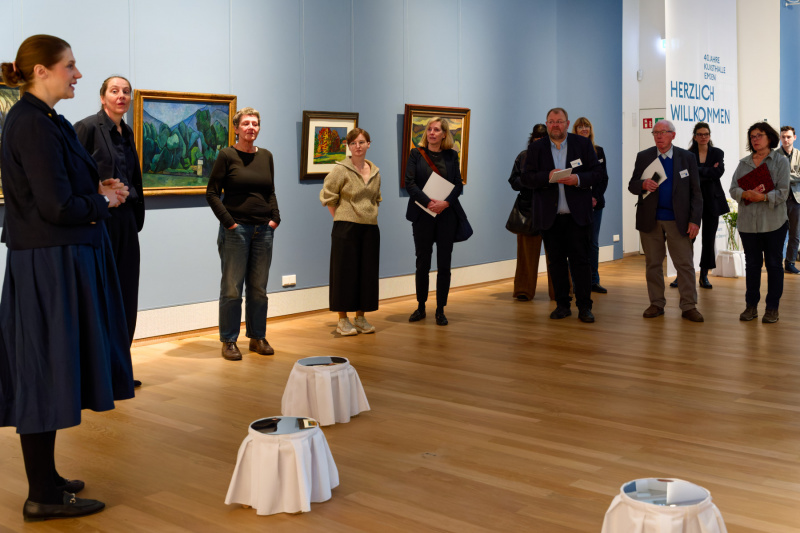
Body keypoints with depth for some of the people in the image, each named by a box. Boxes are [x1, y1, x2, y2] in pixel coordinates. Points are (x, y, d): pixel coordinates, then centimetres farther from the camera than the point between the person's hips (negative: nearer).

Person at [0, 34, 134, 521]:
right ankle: (44, 497, 8)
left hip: (54, 261, 10)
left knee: (44, 374, 15)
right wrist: (102, 202, -4)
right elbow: (57, 207, -21)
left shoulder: (42, 120, 14)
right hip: (50, 264, -10)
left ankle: (45, 478, 27)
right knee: (45, 373, -2)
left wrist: (97, 190, 5)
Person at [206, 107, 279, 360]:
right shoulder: (227, 155, -4)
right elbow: (212, 193, -5)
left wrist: (275, 217, 4)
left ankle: (257, 337, 22)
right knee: (232, 289, 0)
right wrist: (228, 222, -11)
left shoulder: (266, 156, 11)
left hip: (263, 230, 5)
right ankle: (229, 341, 9)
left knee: (259, 289, 11)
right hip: (235, 230, -5)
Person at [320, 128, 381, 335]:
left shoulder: (375, 172, 11)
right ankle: (342, 320, 5)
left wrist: (372, 216, 12)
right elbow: (327, 196, -4)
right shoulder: (341, 169, -6)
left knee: (367, 273, 7)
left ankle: (360, 318, 18)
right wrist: (341, 218, -3)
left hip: (370, 229, 6)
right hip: (346, 229, -5)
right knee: (345, 272, -2)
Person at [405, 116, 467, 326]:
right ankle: (421, 307, 17)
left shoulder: (451, 155, 8)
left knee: (444, 263, 1)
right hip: (422, 215, -1)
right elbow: (409, 183, -4)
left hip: (447, 214, 1)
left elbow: (458, 184, 4)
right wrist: (429, 202, -16)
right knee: (422, 262, 4)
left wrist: (445, 202, -14)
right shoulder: (416, 154, 4)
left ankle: (440, 310, 9)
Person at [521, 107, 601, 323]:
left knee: (580, 260, -2)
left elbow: (596, 174, 2)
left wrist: (578, 179, -16)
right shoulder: (536, 147, 7)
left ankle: (584, 307, 5)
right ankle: (562, 304, 17)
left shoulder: (583, 144, 5)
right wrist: (547, 176, -17)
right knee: (557, 261, 8)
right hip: (550, 216, 2)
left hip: (577, 214, -1)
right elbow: (526, 178, 1)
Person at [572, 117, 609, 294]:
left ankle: (594, 281, 12)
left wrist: (596, 197, -5)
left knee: (593, 243, 6)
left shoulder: (598, 151, 12)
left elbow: (604, 178, 9)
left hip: (595, 203, 4)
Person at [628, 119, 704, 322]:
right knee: (653, 263, 7)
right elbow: (632, 185, 7)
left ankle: (689, 306, 2)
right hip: (650, 219, 2)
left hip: (678, 220, -1)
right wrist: (643, 185, -17)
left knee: (685, 264, -3)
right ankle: (656, 304, 16)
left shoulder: (687, 157, 3)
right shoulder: (643, 157, 6)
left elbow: (695, 191, 1)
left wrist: (695, 220, -7)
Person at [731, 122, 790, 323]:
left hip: (773, 222, -3)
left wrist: (762, 197, -21)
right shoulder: (744, 163, 13)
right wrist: (747, 194, -18)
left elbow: (783, 192, -8)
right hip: (748, 222, 3)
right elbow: (733, 189, 2)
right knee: (751, 264, 8)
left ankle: (772, 308, 9)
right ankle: (751, 306, 15)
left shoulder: (781, 161, 2)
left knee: (774, 263, 2)